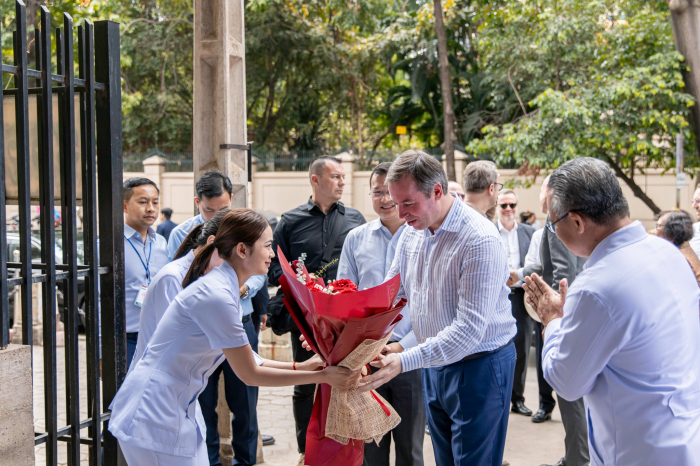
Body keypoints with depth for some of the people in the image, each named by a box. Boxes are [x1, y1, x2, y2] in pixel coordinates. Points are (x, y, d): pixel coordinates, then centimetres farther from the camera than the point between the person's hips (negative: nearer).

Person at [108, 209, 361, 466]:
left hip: (178, 411, 10)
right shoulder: (216, 296, -21)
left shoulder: (222, 287, 9)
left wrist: (299, 366, 5)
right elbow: (250, 374, -16)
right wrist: (323, 377, -13)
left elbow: (247, 360, 14)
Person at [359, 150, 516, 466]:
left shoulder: (480, 240, -24)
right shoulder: (412, 232, 2)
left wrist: (404, 361, -34)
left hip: (478, 367, -7)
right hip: (434, 364, 7)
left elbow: (469, 329, -28)